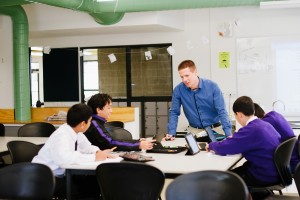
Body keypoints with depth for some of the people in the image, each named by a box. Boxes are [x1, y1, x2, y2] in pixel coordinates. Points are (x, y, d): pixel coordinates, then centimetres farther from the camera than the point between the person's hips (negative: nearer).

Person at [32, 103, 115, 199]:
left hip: (60, 174, 8)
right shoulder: (62, 136, -26)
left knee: (94, 182, -6)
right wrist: (94, 157, -35)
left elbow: (86, 147, 14)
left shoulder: (76, 132, -2)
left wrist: (98, 152, -9)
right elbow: (64, 158, -43)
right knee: (87, 190, -21)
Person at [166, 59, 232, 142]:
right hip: (194, 131, 1)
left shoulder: (212, 86, -9)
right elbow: (174, 112, 3)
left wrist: (228, 134, -19)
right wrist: (171, 133, -8)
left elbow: (222, 111, -10)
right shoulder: (178, 90, -5)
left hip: (215, 129, -1)